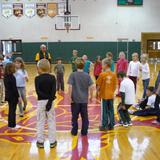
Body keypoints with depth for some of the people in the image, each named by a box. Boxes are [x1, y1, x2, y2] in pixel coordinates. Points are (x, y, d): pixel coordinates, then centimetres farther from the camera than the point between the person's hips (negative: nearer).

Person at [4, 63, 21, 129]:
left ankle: (10, 124, 26)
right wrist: (18, 97, -13)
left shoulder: (5, 76, 5)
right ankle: (13, 125, 11)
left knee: (10, 110, 17)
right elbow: (14, 88, -20)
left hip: (8, 95, 8)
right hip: (13, 96, -8)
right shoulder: (12, 77, -20)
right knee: (13, 110, 2)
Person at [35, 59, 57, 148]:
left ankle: (40, 142, 16)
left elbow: (38, 91, -16)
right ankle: (52, 142, 14)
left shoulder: (37, 78, -6)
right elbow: (54, 91, -14)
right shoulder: (52, 78, -3)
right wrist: (50, 100, -18)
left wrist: (47, 97, -14)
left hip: (41, 102, -1)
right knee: (51, 122, 9)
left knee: (40, 122, 10)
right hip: (50, 101, 1)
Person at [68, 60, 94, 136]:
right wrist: (91, 96, 9)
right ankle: (84, 132, 16)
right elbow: (91, 87, -3)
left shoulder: (73, 75, -6)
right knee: (85, 117, 11)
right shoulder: (87, 75, 1)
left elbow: (70, 87, -14)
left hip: (75, 99, -2)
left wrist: (70, 97, -7)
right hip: (84, 100, 2)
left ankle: (74, 131, 18)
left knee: (75, 117, 10)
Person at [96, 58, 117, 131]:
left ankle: (104, 126, 11)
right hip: (111, 95, 4)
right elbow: (115, 85, 4)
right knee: (111, 110, 12)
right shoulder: (113, 74, 0)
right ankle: (111, 125, 20)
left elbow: (99, 85, -9)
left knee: (104, 111, 4)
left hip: (104, 95, -4)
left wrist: (98, 91, 6)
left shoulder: (102, 74, -13)